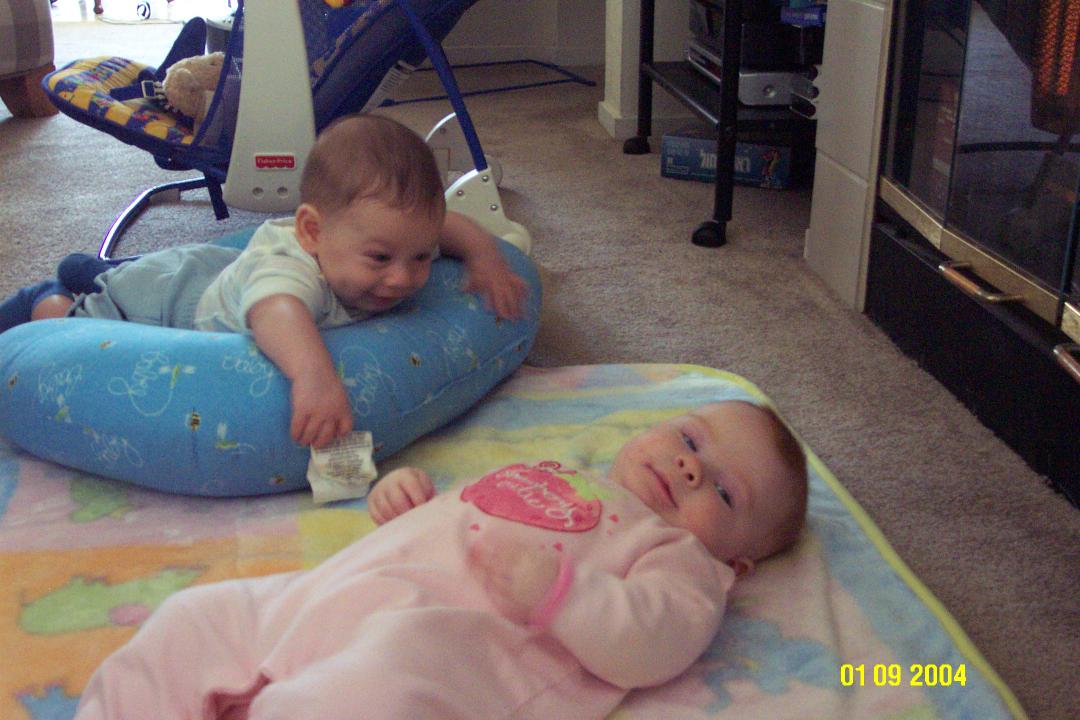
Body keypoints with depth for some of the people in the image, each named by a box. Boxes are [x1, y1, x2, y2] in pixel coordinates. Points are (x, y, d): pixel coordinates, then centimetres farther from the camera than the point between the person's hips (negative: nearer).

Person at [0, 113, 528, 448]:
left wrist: (483, 253, -25)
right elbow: (275, 308, -75)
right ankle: (49, 301, 41)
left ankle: (92, 273, 59)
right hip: (164, 294, -7)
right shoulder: (288, 263, -52)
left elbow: (442, 224, -8)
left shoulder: (376, 236, -28)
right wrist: (316, 376, -91)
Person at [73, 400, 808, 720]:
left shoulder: (680, 554, 10)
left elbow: (657, 644, -11)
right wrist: (407, 493, 18)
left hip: (444, 641, -8)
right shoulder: (554, 474, 31)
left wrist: (555, 589, -23)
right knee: (194, 618, 9)